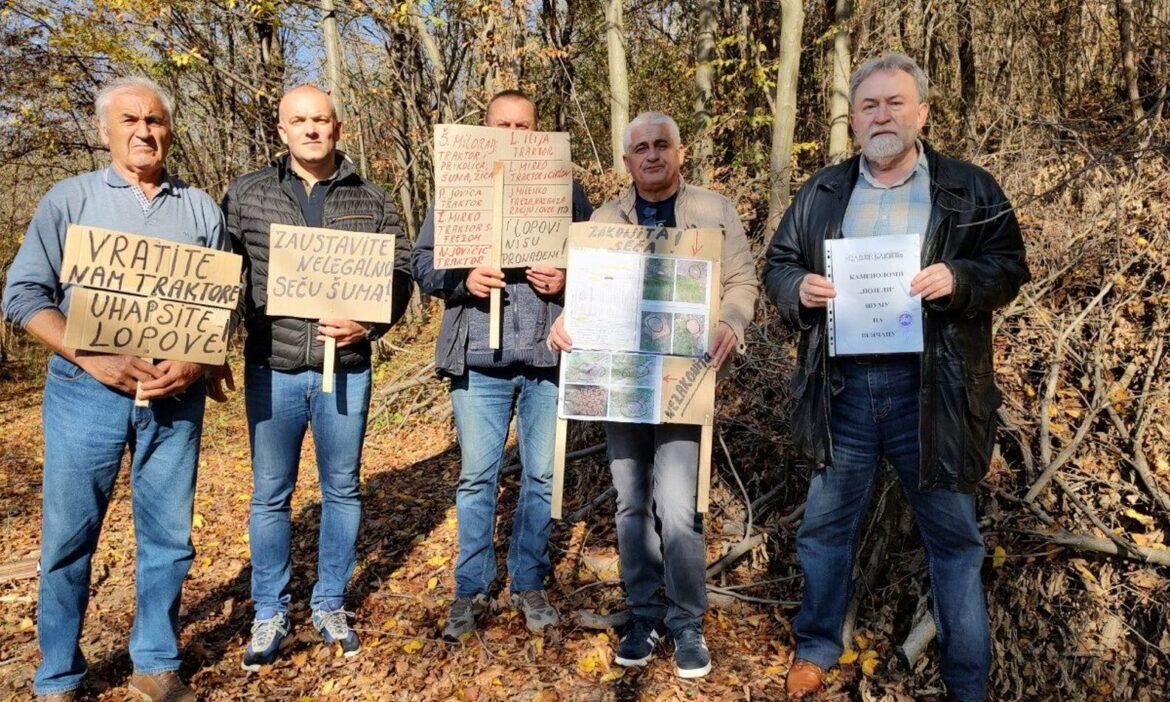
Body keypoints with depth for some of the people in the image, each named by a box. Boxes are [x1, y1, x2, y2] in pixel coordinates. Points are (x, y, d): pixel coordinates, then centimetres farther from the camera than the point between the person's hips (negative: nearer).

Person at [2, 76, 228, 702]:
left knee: (168, 537, 7)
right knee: (68, 537, 5)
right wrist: (93, 359, -13)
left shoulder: (200, 208, 11)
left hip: (177, 395, 1)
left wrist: (197, 361, -10)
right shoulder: (70, 198, 6)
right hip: (86, 391, -1)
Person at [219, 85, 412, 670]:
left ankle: (329, 605, 29)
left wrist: (368, 324, -14)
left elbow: (400, 276, 2)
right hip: (272, 370, 0)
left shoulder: (371, 203, 4)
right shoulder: (247, 195, 4)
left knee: (342, 490, 11)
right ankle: (269, 614, 25)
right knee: (270, 495, 9)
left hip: (346, 370, 1)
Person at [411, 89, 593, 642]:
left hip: (549, 355, 1)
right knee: (477, 477, 5)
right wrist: (463, 280, -13)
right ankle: (471, 590, 20)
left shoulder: (566, 192, 10)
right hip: (479, 356, -1)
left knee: (542, 475, 9)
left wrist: (568, 280, -11)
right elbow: (422, 260, 5)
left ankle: (529, 584, 26)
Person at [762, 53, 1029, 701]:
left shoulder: (970, 190, 4)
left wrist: (959, 279, -18)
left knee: (953, 534, 8)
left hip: (931, 388, -2)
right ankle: (816, 647, 33)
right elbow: (776, 266, 12)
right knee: (826, 525, 13)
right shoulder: (820, 194, 10)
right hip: (840, 387, 2)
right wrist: (799, 287, -10)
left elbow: (1010, 269, 2)